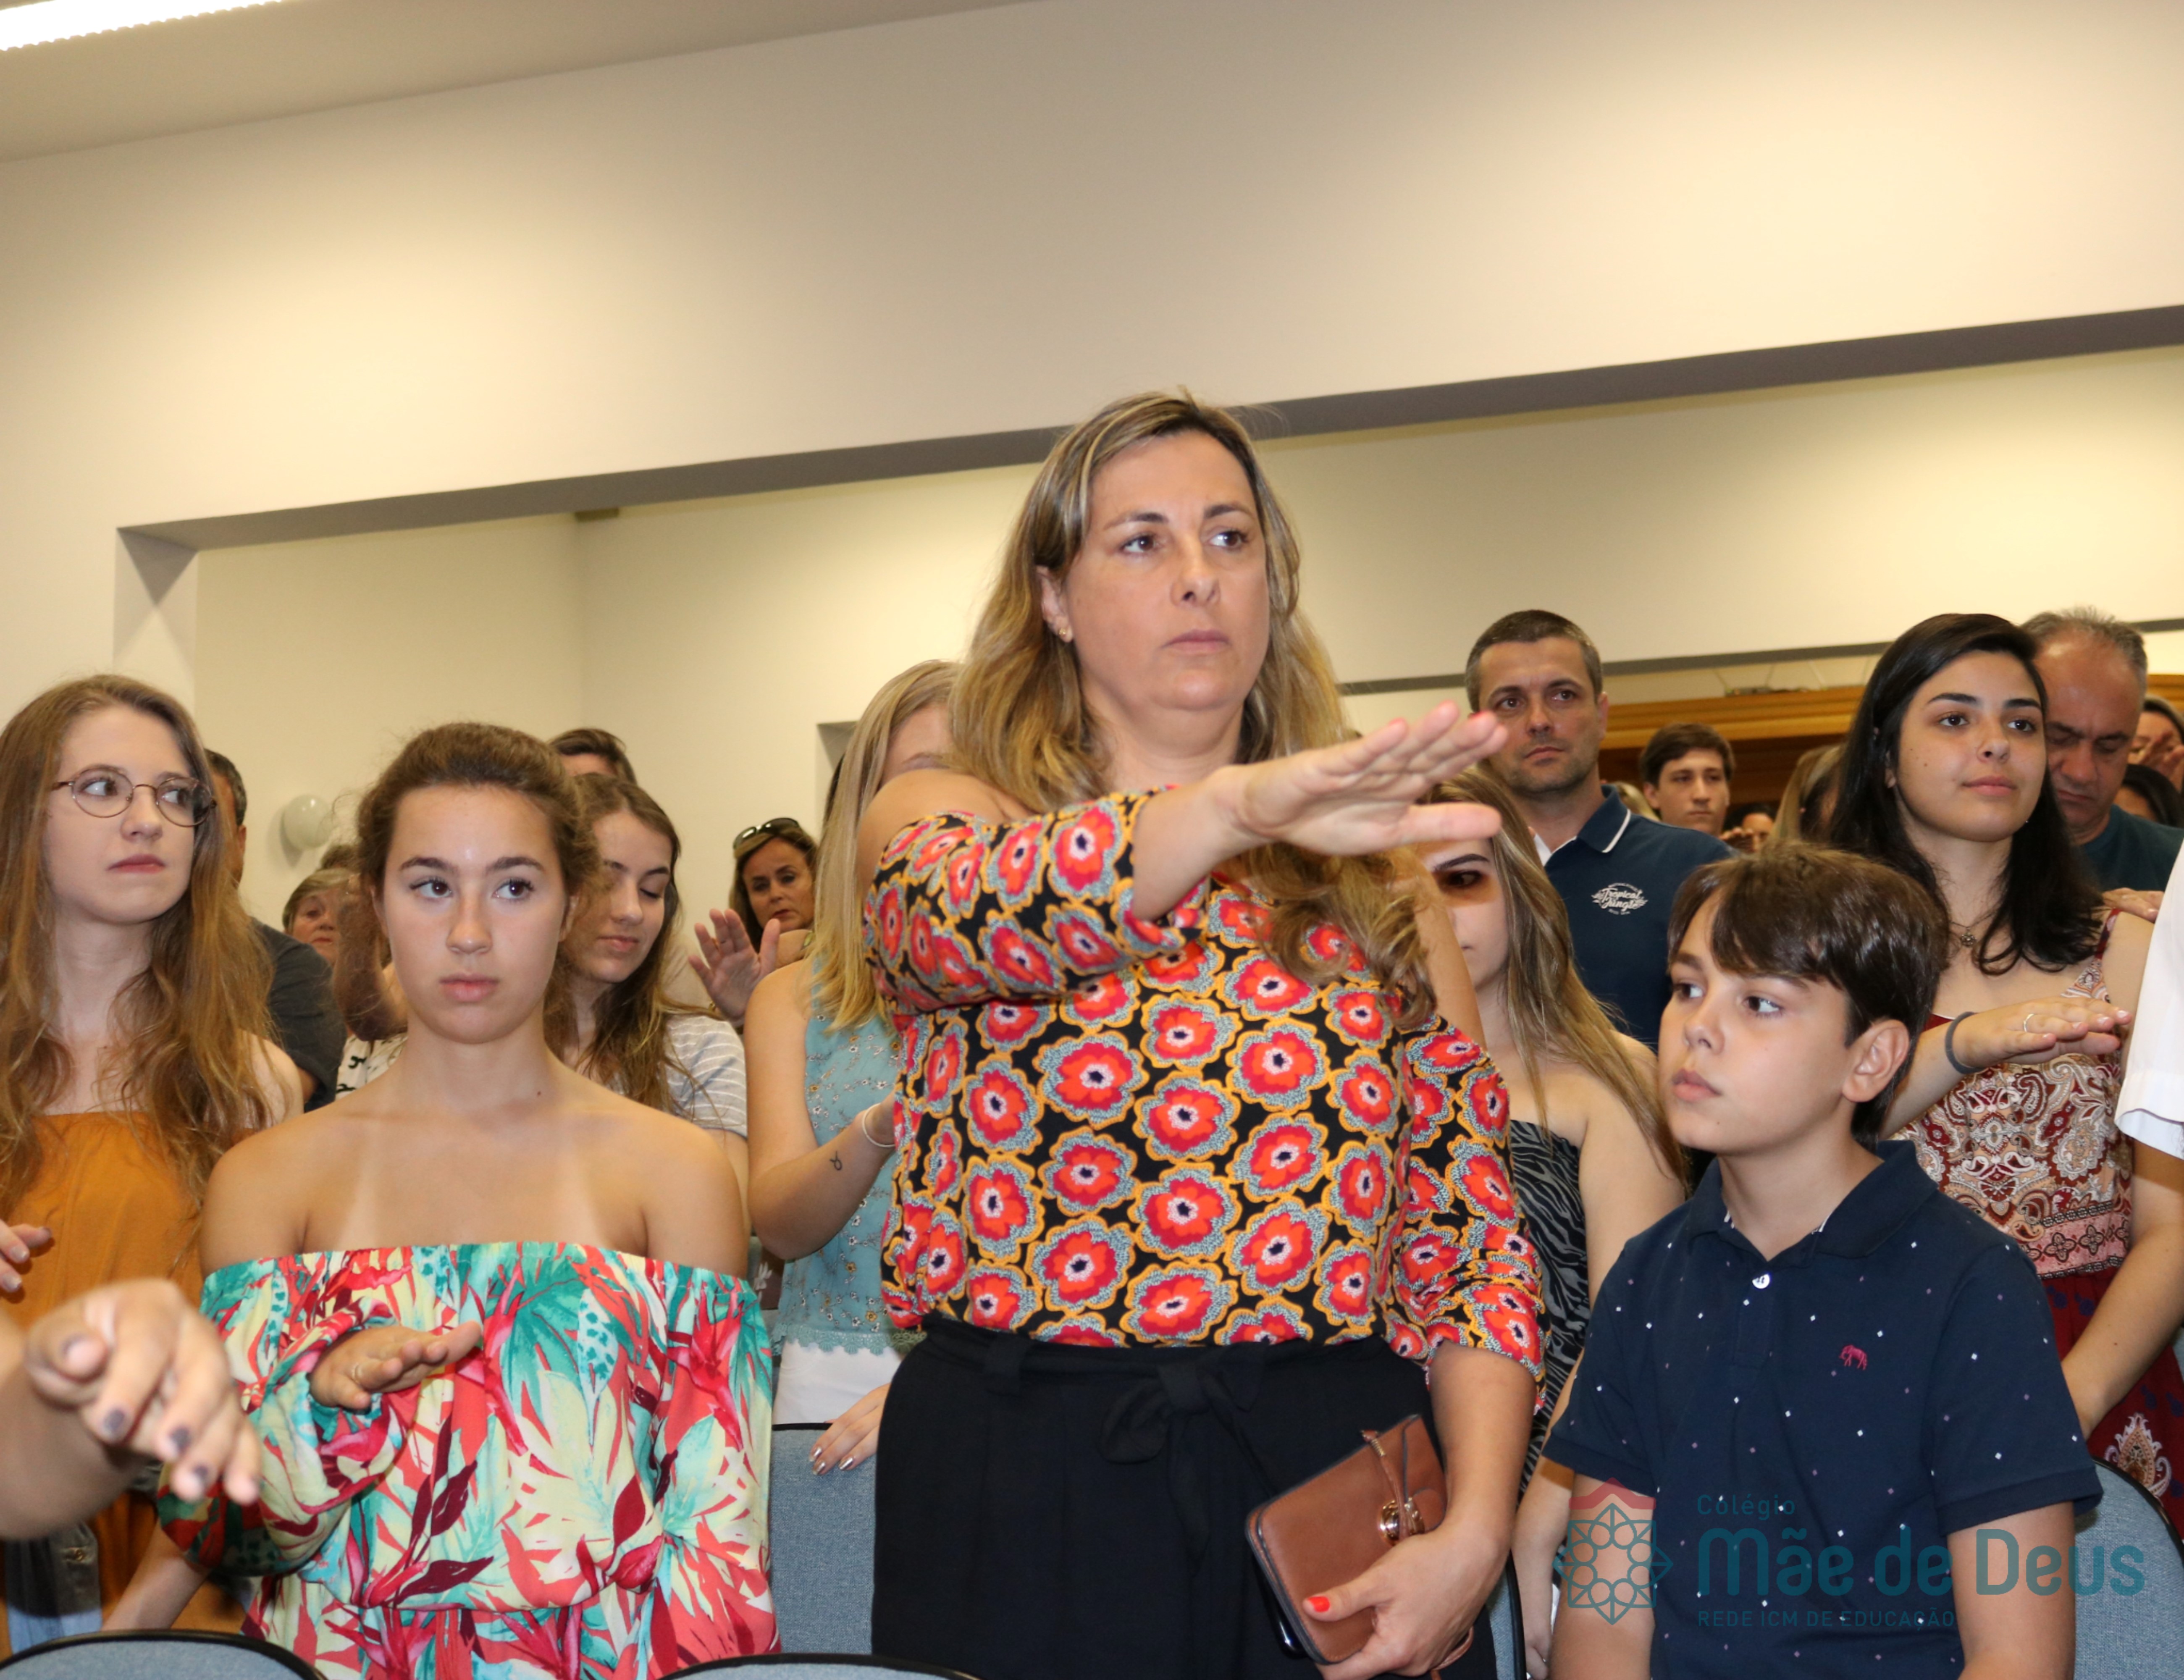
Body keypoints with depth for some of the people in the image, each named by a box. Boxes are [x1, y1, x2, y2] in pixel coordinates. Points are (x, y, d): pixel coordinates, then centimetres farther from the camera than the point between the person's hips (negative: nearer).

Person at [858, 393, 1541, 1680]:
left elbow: (1473, 1234, 5)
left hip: (1340, 1483, 2)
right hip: (1025, 1495, -2)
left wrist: (1477, 1529, -10)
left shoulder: (1372, 874, 9)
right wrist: (1238, 807, -41)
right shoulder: (943, 821, 3)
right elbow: (968, 915, -24)